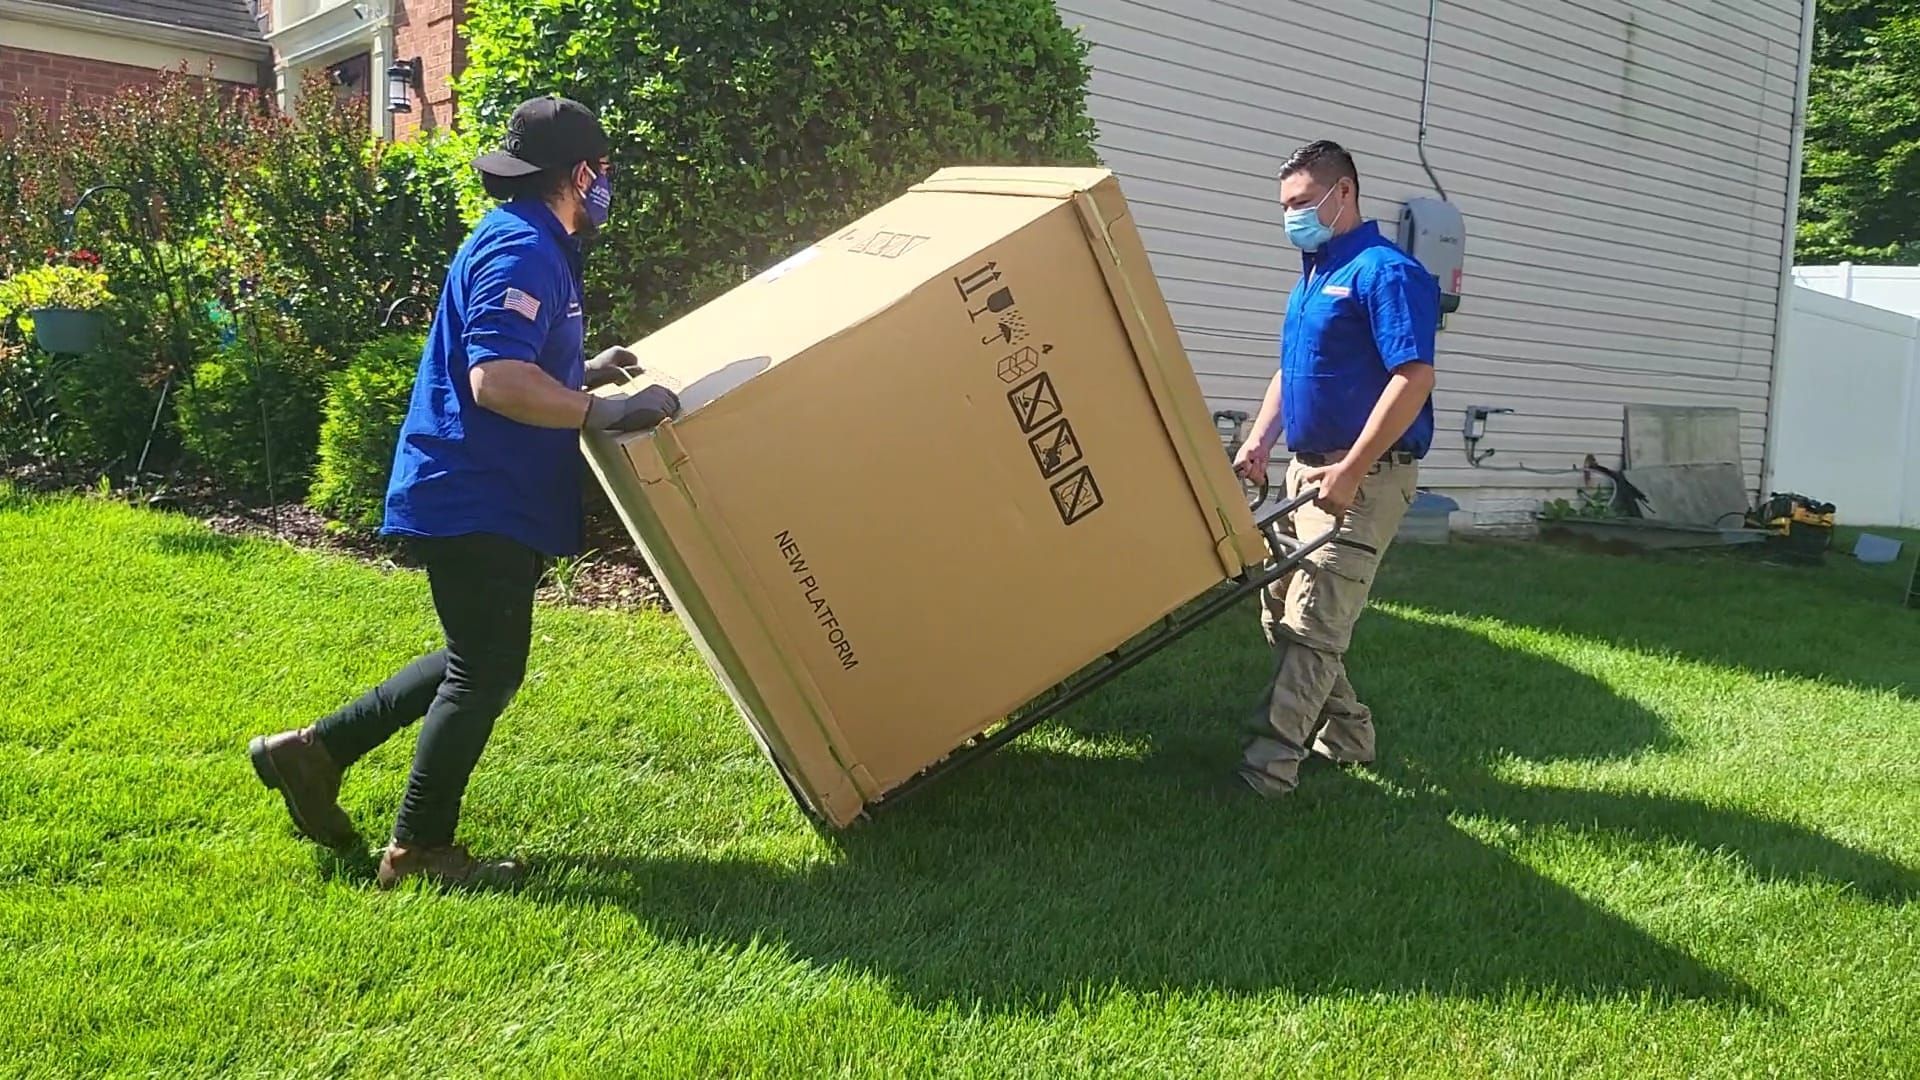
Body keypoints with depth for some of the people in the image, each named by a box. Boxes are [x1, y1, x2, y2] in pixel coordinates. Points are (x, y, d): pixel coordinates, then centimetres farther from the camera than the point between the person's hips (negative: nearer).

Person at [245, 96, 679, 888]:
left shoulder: (525, 244, 16)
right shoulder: (522, 251, -17)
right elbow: (496, 382, -28)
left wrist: (583, 372, 21)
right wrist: (607, 413, -26)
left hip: (485, 496, 11)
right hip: (476, 499, -11)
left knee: (480, 660, 19)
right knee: (487, 672, -2)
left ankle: (314, 751, 27)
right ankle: (418, 851, 11)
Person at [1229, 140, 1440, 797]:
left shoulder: (1386, 272, -13)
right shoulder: (1312, 276, 17)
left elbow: (1414, 377, -22)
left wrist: (1350, 471, -25)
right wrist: (1259, 442, 9)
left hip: (1365, 476, -10)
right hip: (1308, 469, 10)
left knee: (1313, 621, -11)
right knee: (1280, 610, 13)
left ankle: (1269, 763, -9)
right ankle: (1346, 737, 26)